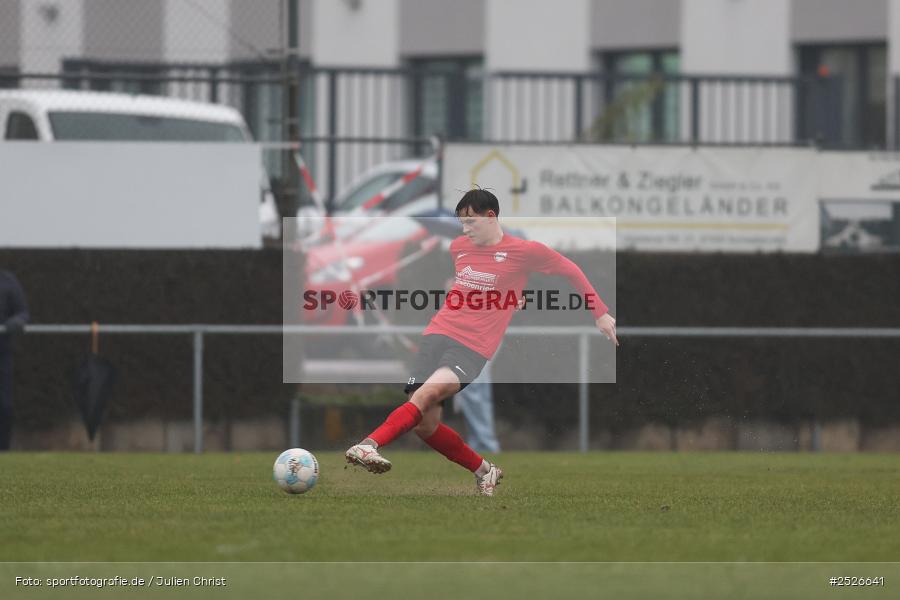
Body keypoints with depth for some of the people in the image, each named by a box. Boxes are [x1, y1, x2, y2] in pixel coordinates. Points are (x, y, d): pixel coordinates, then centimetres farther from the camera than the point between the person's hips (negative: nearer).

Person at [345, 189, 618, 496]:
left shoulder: (524, 251, 0)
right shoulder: (459, 247, 14)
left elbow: (571, 271, 11)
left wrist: (601, 313, 15)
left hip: (474, 348, -5)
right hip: (439, 333, 5)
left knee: (429, 391, -31)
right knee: (425, 425, -6)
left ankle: (370, 445, -44)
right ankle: (483, 470, 16)